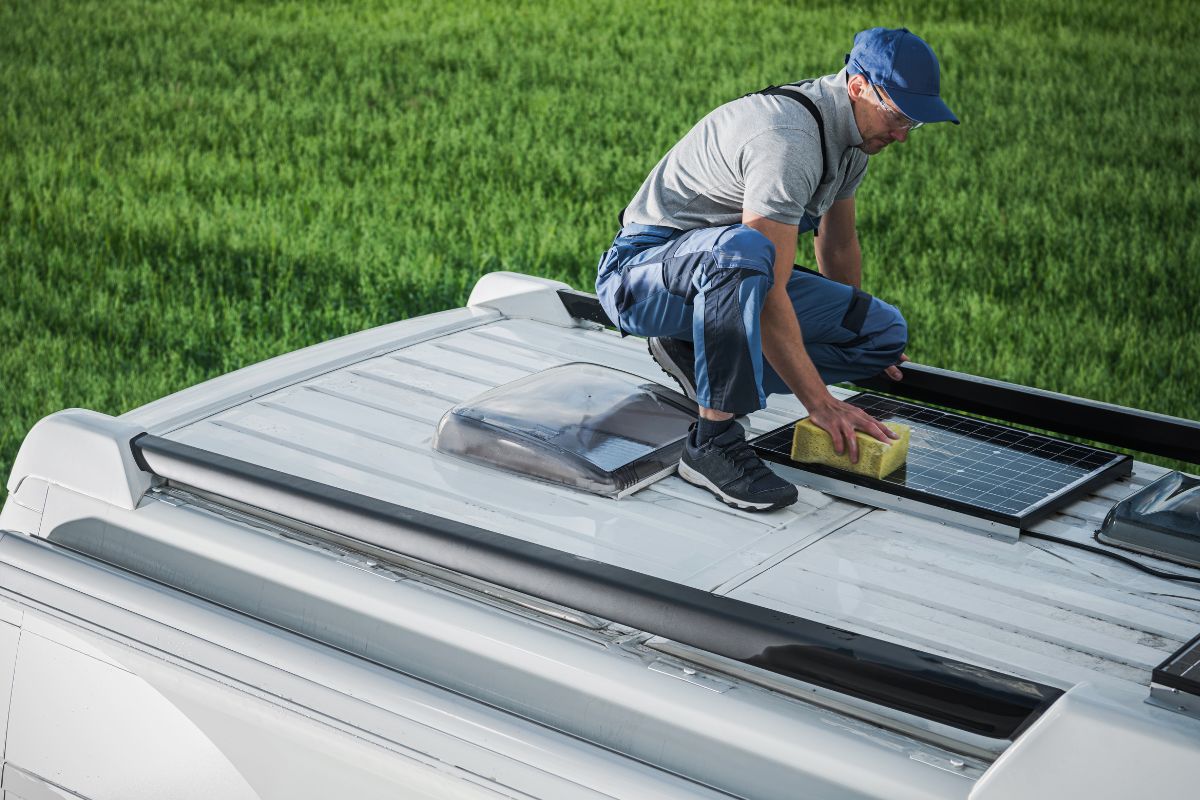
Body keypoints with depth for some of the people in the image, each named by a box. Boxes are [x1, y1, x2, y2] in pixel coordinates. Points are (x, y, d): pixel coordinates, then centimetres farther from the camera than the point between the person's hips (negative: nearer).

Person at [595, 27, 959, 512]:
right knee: (742, 249, -43)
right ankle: (714, 443, -33)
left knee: (886, 332, -4)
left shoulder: (854, 131, 3)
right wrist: (820, 403, -30)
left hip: (728, 276, 9)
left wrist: (861, 332, 33)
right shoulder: (789, 142, -28)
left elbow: (838, 246, 21)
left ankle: (697, 356, 2)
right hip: (640, 272, -9)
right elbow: (769, 294, -31)